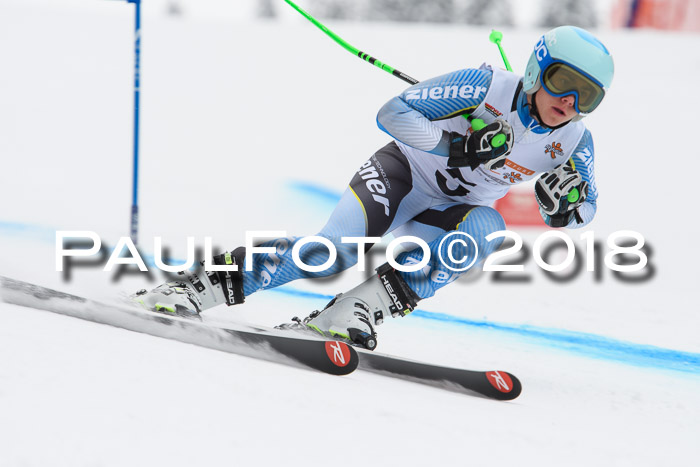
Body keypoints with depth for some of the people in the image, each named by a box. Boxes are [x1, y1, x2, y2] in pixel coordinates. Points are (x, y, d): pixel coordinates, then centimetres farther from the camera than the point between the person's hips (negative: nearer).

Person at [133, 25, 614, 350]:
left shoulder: (574, 141, -9)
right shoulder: (489, 87, -21)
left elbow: (579, 214, 4)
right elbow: (393, 112, -22)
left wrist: (566, 199, -21)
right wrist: (454, 144, -37)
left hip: (447, 214, 4)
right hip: (402, 172, -4)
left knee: (486, 228, -33)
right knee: (337, 250, -31)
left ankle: (354, 312, -36)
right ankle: (210, 284, -19)